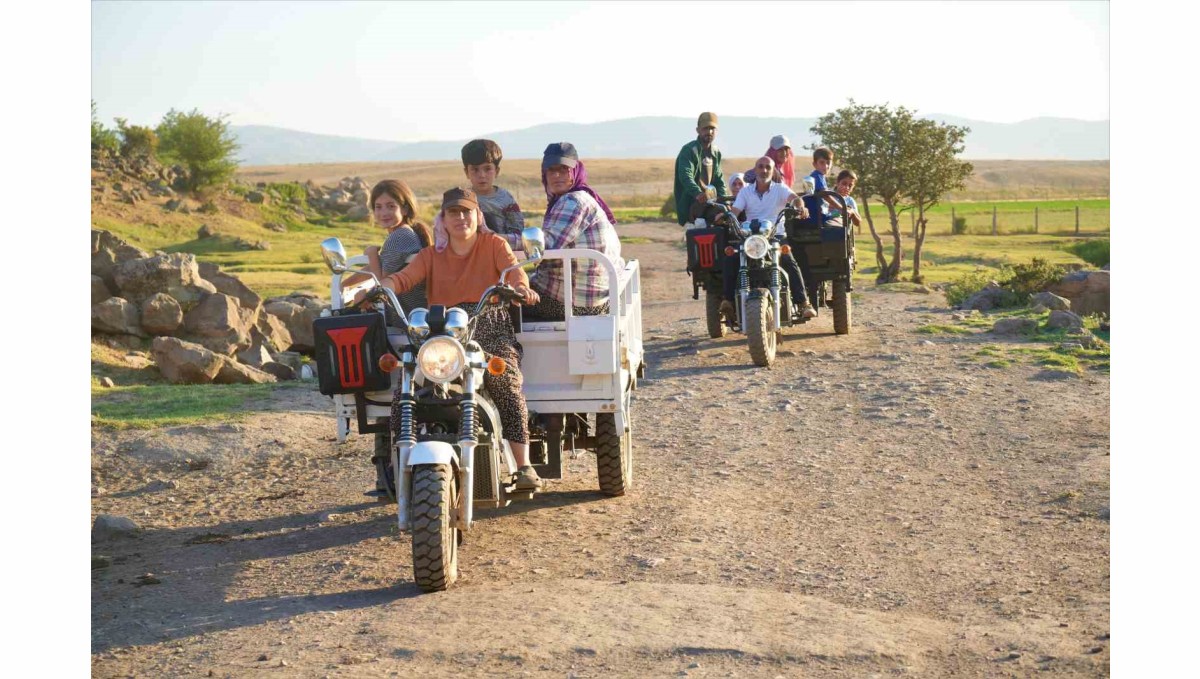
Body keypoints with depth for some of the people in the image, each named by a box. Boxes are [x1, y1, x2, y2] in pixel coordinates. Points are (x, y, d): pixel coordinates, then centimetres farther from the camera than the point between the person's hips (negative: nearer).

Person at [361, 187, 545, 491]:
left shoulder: (494, 244, 14)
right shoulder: (431, 254, 20)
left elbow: (512, 268, -5)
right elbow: (405, 277, 3)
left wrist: (521, 286, -30)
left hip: (489, 326, -2)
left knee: (505, 381, -31)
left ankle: (524, 466, -27)